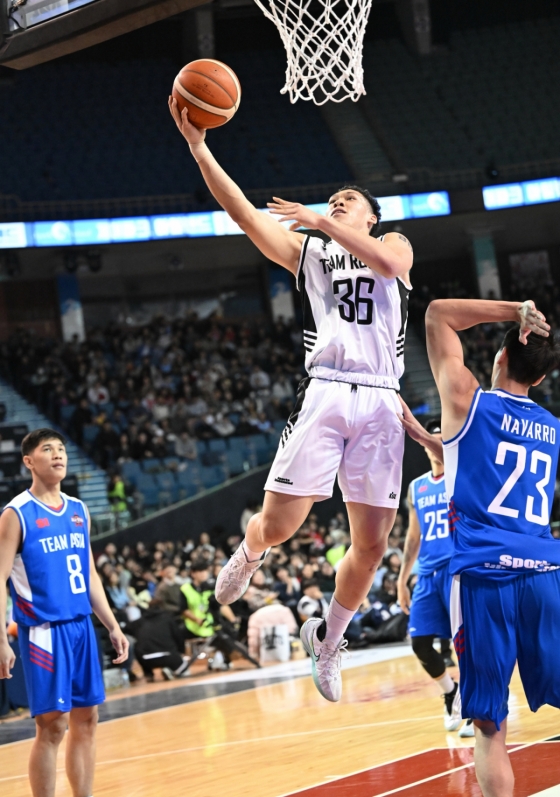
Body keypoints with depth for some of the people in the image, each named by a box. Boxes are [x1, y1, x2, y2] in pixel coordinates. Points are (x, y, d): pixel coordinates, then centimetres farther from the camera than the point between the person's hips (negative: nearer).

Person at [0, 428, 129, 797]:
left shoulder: (79, 511, 12)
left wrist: (113, 626, 15)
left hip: (82, 627, 6)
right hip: (44, 631, -6)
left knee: (86, 720, 8)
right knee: (52, 725, -6)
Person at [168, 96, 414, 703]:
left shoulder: (395, 245, 18)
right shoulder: (306, 250, 18)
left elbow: (384, 262, -9)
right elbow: (242, 213, 5)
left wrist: (324, 221, -6)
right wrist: (197, 144, -5)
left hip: (379, 404, 0)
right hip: (323, 395, 0)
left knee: (371, 544, 1)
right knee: (278, 524, -10)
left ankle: (327, 640, 23)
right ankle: (248, 554, 28)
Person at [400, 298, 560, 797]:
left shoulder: (470, 403, 3)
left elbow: (437, 313, 14)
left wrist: (517, 311, 11)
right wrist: (423, 436, 37)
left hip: (484, 578, -4)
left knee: (491, 728, 0)